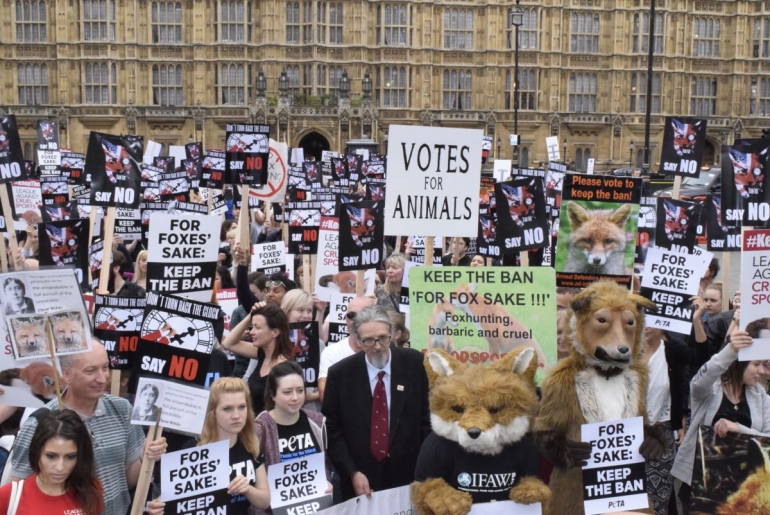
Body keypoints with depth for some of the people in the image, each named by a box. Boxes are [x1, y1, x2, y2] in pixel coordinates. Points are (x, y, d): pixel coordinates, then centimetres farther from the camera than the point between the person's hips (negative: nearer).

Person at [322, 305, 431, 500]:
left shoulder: (413, 363, -5)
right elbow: (333, 429, -2)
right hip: (361, 479, 0)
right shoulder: (340, 373, -7)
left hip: (408, 475, 1)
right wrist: (352, 473, -9)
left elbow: (426, 416, 1)